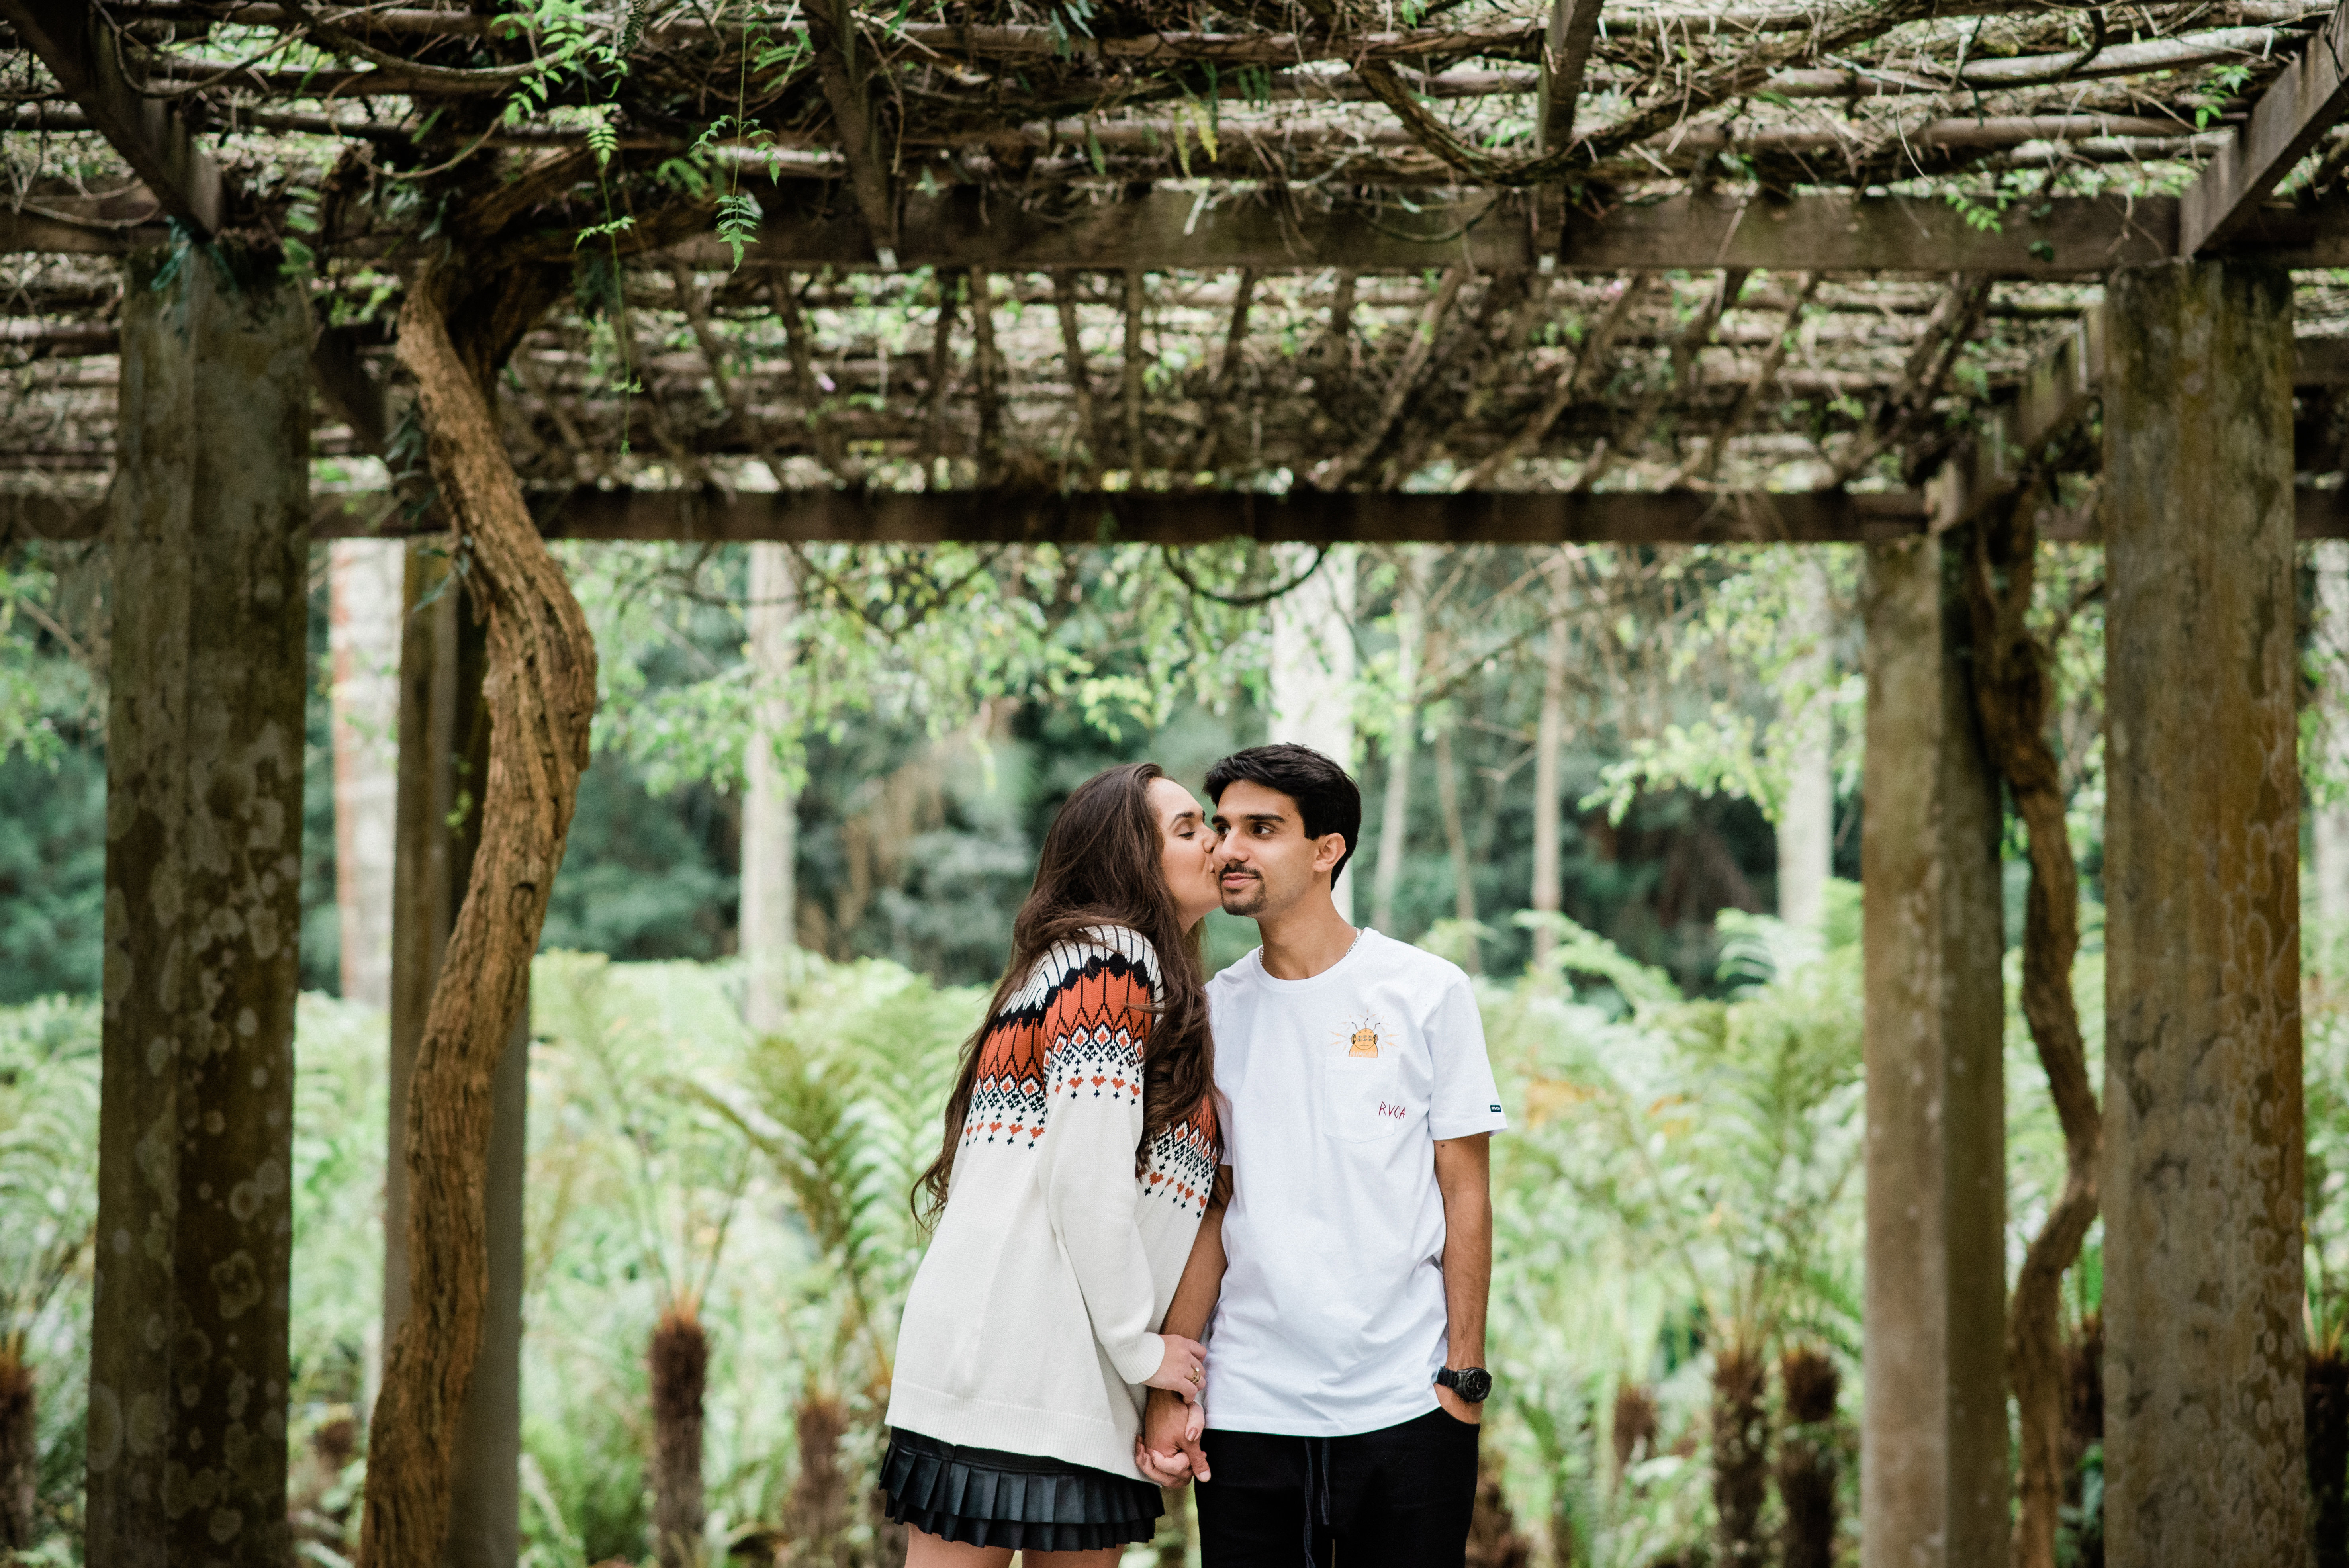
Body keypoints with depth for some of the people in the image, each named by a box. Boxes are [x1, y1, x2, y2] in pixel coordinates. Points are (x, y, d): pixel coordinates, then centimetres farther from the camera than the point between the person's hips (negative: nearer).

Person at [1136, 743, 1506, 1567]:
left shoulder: (1430, 993, 0)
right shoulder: (1212, 1010, 8)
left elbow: (1466, 1195, 0)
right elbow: (1210, 1209, 7)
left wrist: (1464, 1375, -6)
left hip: (1404, 1406, -2)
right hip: (1247, 1408, 2)